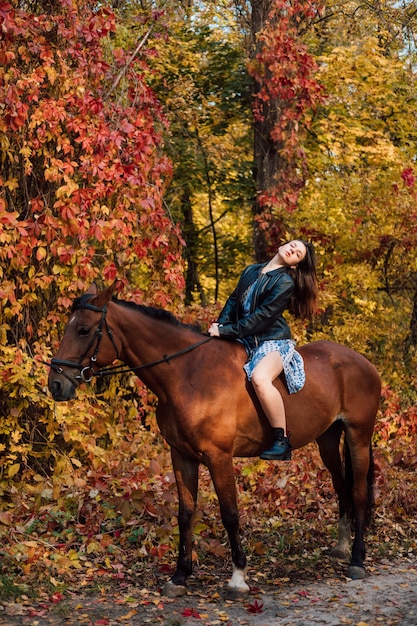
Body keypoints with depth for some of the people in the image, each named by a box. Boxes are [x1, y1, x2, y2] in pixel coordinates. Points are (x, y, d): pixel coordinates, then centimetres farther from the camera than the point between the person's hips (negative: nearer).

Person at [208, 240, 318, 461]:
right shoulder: (250, 271, 13)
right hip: (245, 341, 8)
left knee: (259, 378, -36)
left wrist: (228, 331, -19)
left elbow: (262, 316, -17)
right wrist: (220, 324, -3)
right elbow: (234, 300, 15)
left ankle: (282, 441, -27)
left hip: (273, 341, -8)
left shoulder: (285, 283, -9)